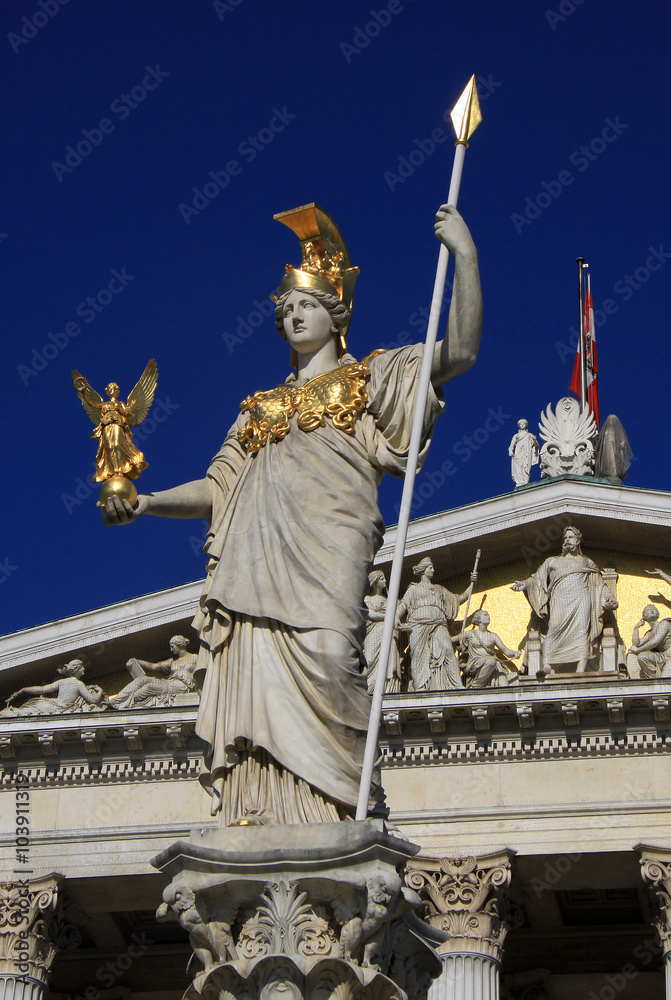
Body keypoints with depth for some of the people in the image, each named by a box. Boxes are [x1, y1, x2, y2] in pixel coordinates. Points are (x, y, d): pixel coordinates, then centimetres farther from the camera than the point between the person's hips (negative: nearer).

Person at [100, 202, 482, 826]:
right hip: (254, 559, 4)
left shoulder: (370, 377, 19)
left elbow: (460, 352, 5)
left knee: (320, 659, -25)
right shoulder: (262, 406, 31)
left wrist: (464, 254, -2)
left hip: (323, 551, -4)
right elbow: (217, 486, 26)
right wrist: (144, 503, 10)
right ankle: (261, 832, -15)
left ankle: (340, 813, -25)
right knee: (256, 686, -10)